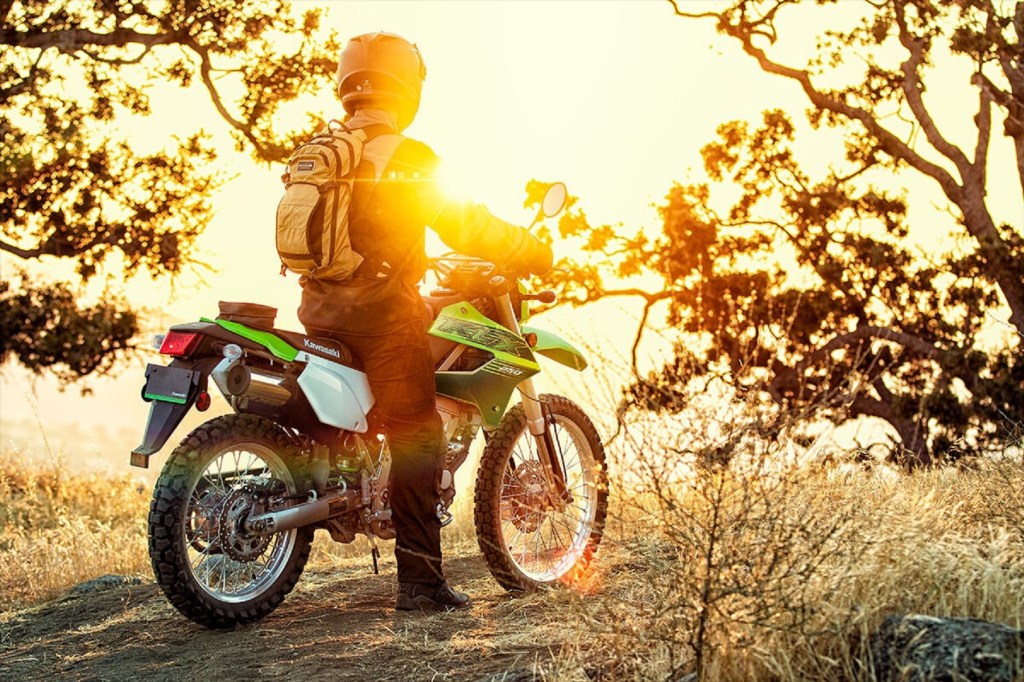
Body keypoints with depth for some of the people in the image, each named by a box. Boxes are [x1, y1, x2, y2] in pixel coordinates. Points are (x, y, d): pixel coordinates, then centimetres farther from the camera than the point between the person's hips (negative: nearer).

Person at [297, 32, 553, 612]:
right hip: (384, 311, -7)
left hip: (321, 310, 7)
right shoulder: (408, 159, -9)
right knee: (416, 437, -5)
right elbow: (465, 226, -12)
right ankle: (421, 580, -6)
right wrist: (540, 253, -1)